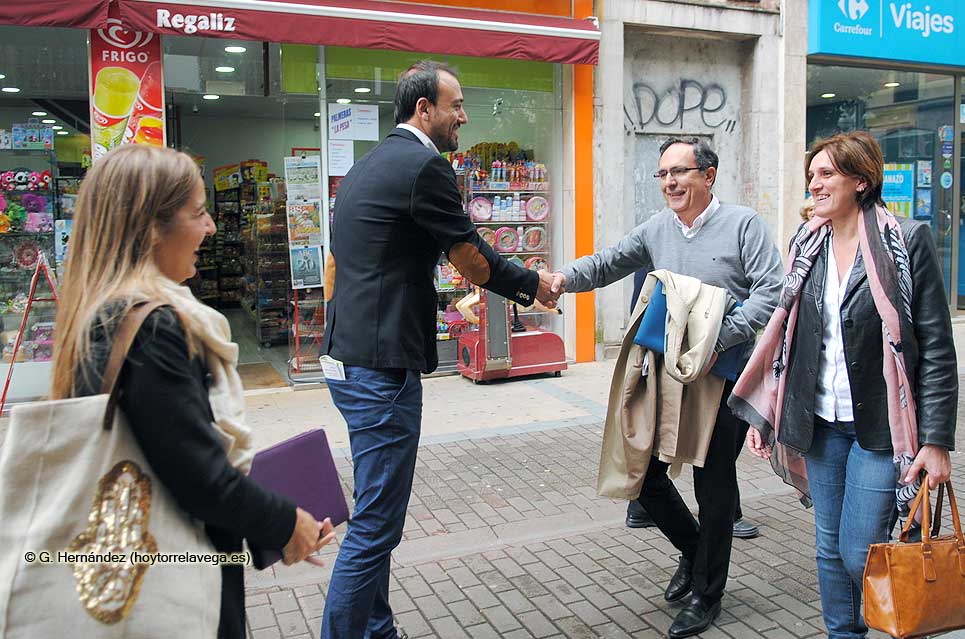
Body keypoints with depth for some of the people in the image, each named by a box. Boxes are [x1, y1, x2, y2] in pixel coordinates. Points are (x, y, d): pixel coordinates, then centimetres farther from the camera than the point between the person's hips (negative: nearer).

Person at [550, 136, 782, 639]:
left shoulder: (743, 224, -5)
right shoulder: (656, 229, 9)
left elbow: (771, 290, -14)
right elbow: (608, 263, 4)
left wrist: (720, 338, -24)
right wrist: (564, 279, -16)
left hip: (723, 377, -5)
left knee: (714, 484, 6)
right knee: (643, 470, 8)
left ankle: (706, 594, 26)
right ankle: (692, 549, 36)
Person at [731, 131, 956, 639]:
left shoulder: (907, 241, -8)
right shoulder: (808, 244, 6)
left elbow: (936, 347, -8)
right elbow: (787, 332, 12)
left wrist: (937, 441, -11)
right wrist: (764, 413, 10)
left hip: (879, 425, -4)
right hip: (821, 422, 5)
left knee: (860, 553, -2)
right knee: (830, 547, 12)